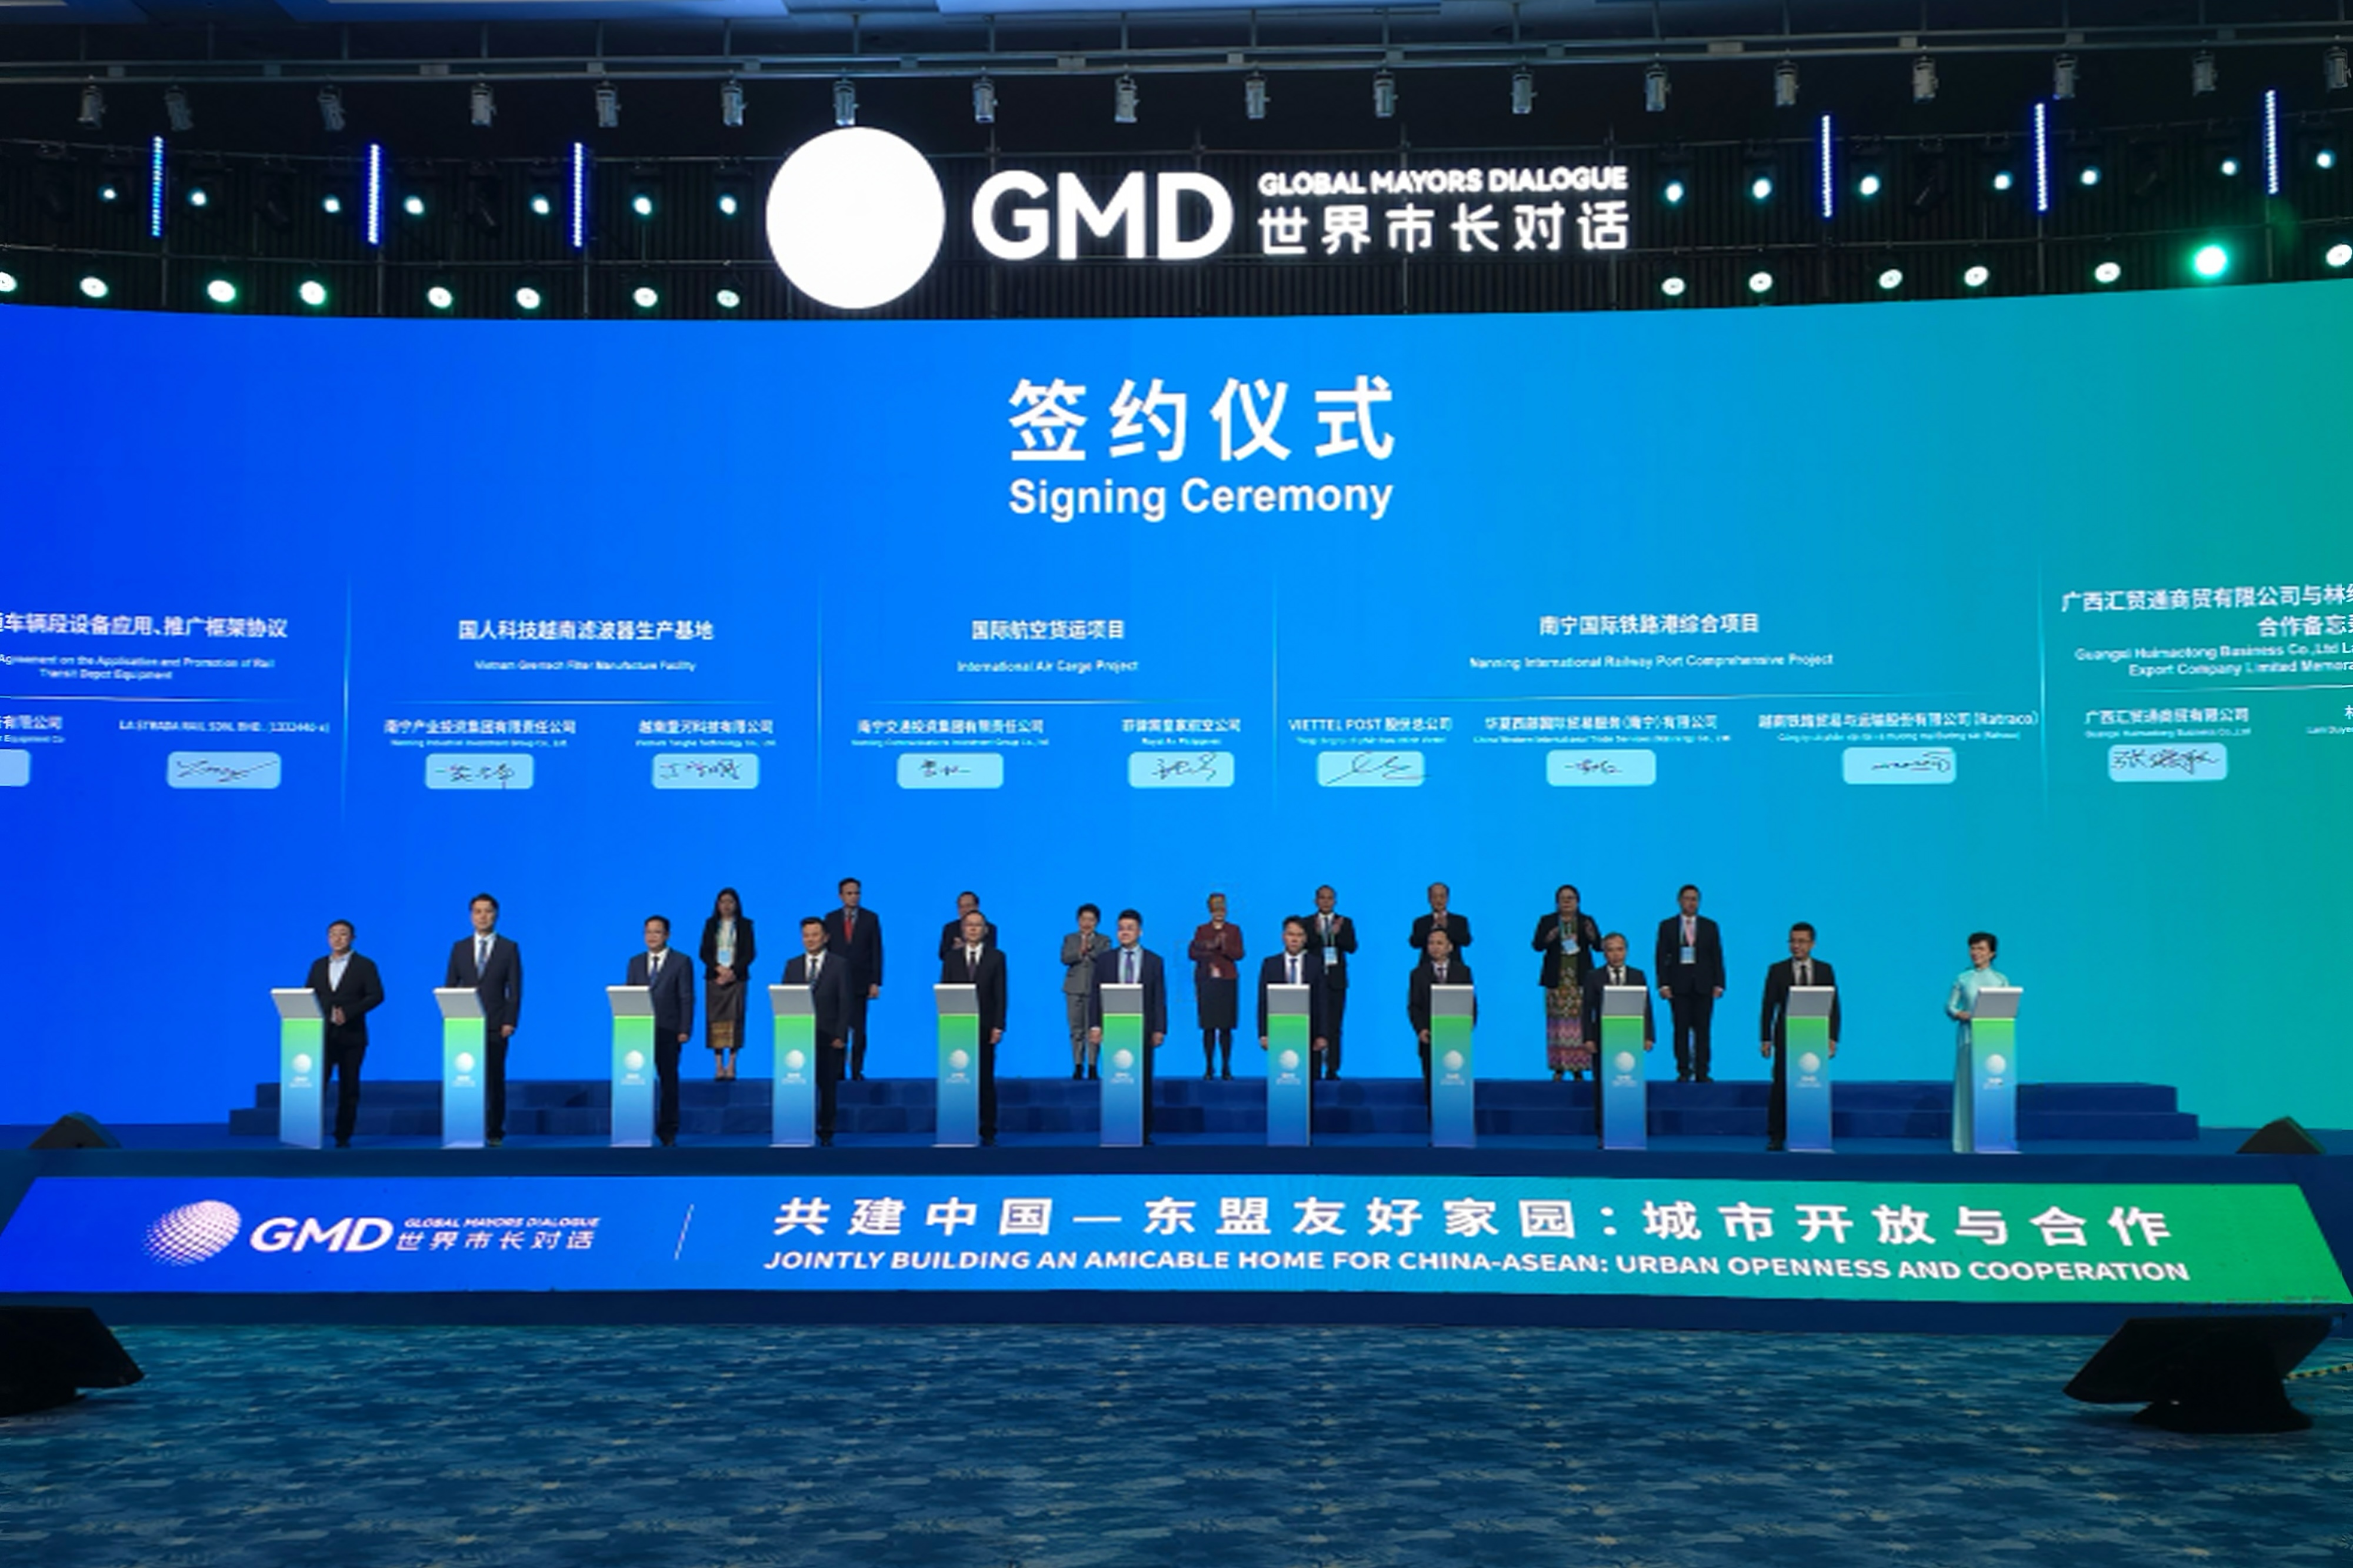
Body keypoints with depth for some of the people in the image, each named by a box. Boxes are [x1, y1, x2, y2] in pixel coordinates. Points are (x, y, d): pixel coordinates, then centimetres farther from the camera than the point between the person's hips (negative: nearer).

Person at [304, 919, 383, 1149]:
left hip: (351, 1035, -2)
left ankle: (343, 1136, 8)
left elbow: (376, 995, -6)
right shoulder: (318, 965, 15)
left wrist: (348, 1013, -17)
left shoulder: (365, 965, 3)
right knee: (317, 1084, -8)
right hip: (322, 1035, 2)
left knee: (349, 1088, 2)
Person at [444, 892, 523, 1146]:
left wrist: (510, 1022, -8)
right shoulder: (459, 948, 11)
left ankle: (495, 1132, 9)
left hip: (495, 1027, -2)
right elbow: (449, 987, 10)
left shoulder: (509, 948, 5)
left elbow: (515, 989, 1)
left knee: (495, 1079, 2)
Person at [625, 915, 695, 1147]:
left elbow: (687, 998, -2)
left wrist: (685, 1030, -10)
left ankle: (668, 1133, 9)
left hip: (668, 1032, -3)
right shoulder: (635, 962, 13)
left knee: (669, 1082, 3)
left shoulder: (681, 962, 2)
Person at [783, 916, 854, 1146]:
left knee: (829, 1087, 3)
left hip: (829, 1038, -2)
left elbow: (846, 1004, -1)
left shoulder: (839, 966, 3)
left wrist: (840, 1036, -8)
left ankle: (826, 1133, 11)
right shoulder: (792, 965, 12)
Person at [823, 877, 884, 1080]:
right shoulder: (831, 919, 8)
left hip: (860, 982, -1)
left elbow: (877, 951, 2)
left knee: (858, 1029, 0)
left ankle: (857, 1070, 5)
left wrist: (876, 982, -5)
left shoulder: (871, 918, 5)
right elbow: (826, 950, 7)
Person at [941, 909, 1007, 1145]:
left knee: (986, 1081, 3)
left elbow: (1000, 994, 1)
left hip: (985, 1028, -1)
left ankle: (988, 1132, 7)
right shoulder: (951, 958, 9)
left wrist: (998, 1026, -7)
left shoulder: (996, 958, 5)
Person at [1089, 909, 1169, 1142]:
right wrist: (1094, 1025, -4)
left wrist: (1159, 1029, -4)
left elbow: (1159, 998, 4)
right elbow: (1095, 995, 6)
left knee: (1143, 1082, 1)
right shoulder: (1104, 960, 9)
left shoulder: (1154, 961, 8)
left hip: (1142, 1030, 0)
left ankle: (1144, 1133, 6)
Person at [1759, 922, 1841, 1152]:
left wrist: (1833, 1038, -1)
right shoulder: (1777, 971, 6)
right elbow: (1769, 1006, 4)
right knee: (1781, 1086, -5)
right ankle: (1776, 1137, -2)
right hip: (1786, 1037, -1)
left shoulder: (1825, 970, 9)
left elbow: (1833, 1005, 8)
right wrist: (1765, 1039, -2)